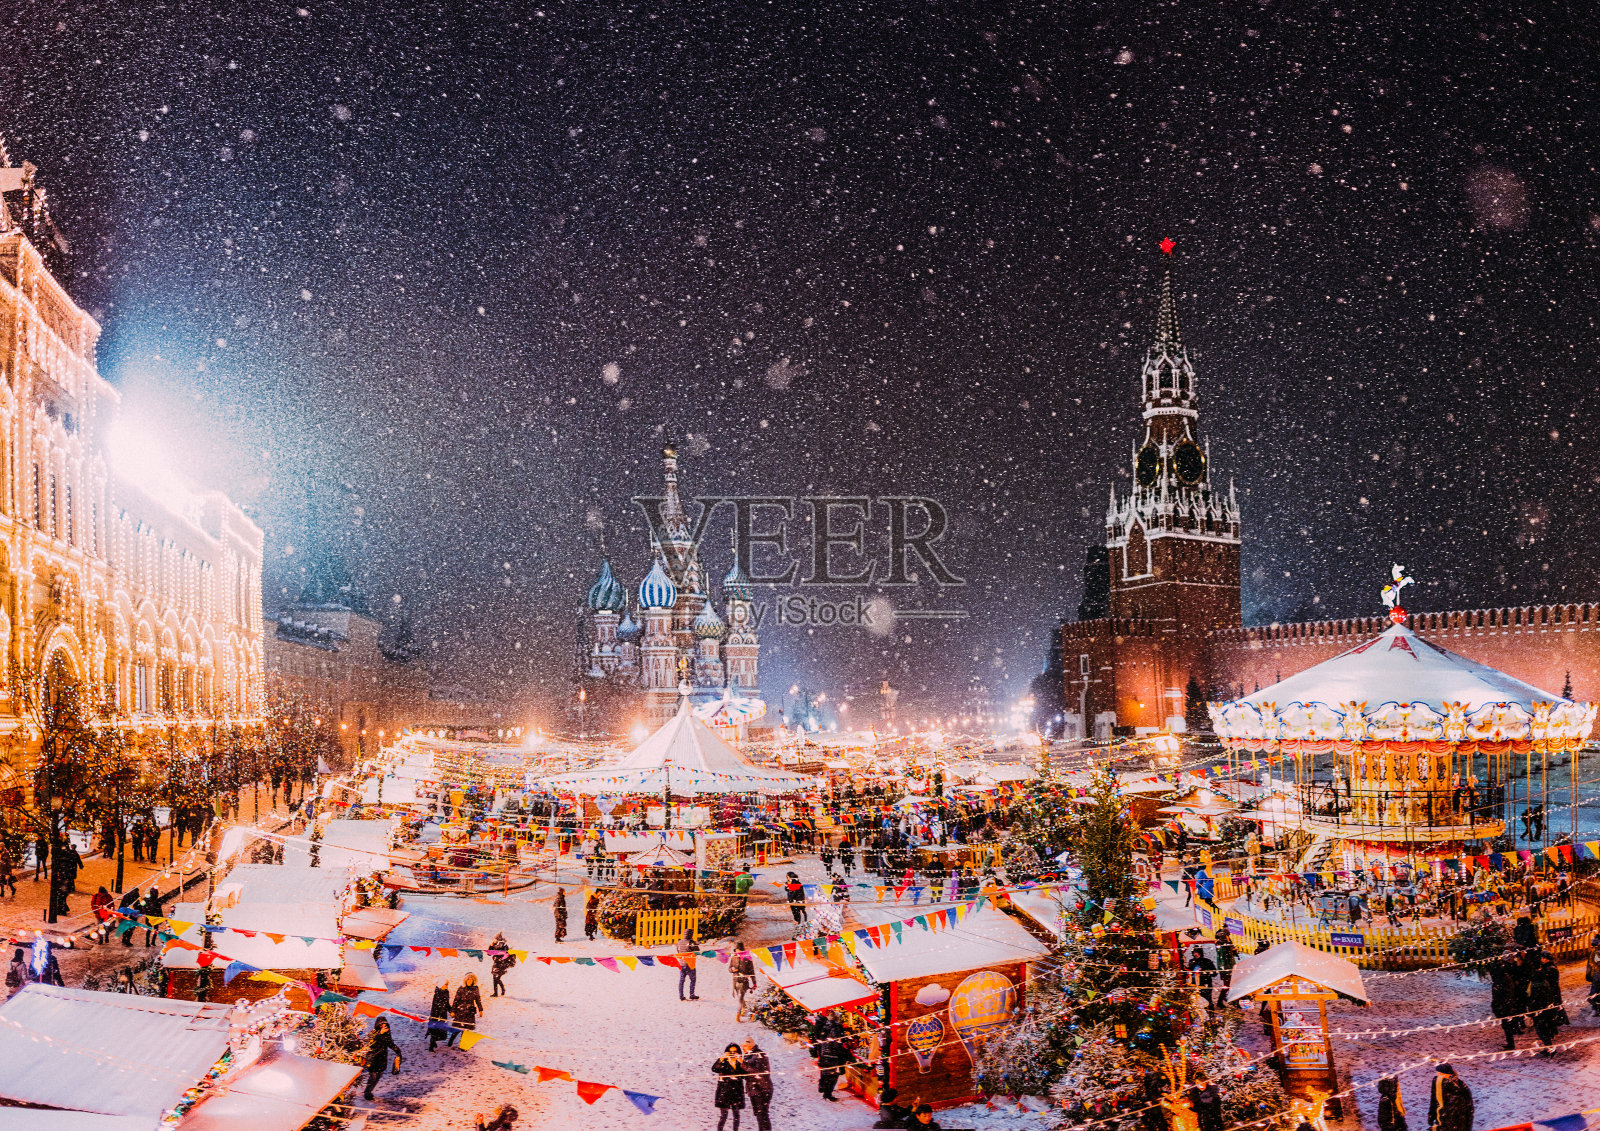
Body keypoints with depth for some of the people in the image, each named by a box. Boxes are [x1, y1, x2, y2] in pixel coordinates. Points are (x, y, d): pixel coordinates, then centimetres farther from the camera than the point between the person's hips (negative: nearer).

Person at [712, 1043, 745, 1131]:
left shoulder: (740, 1063, 9)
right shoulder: (723, 1062, 2)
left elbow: (745, 1076, -3)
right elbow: (714, 1069, -15)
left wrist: (741, 1063, -14)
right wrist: (721, 1059, -27)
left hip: (737, 1092, 3)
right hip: (724, 1091, -3)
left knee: (736, 1115, 5)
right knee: (723, 1116, -8)